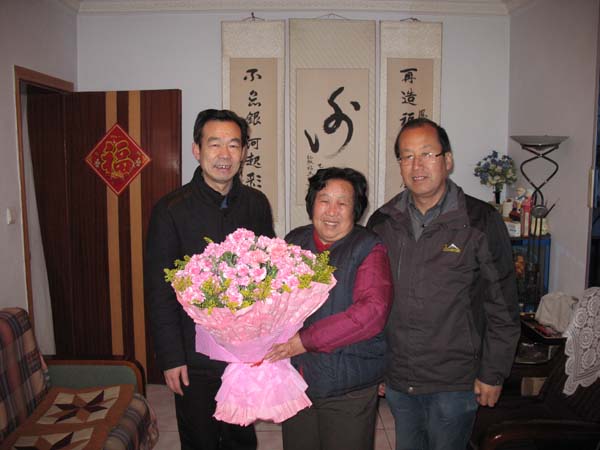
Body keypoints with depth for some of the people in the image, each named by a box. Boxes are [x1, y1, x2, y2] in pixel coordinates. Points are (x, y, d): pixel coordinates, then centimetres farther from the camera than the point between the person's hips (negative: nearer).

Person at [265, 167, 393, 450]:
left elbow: (372, 311, -25)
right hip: (294, 381, 4)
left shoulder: (368, 249, -11)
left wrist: (304, 340, -24)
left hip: (348, 392, -4)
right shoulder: (294, 242, 5)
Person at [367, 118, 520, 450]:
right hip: (396, 379, 4)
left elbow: (503, 308, -6)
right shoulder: (382, 223, 0)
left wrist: (493, 374, -5)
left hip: (454, 384, -3)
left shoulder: (480, 221, -10)